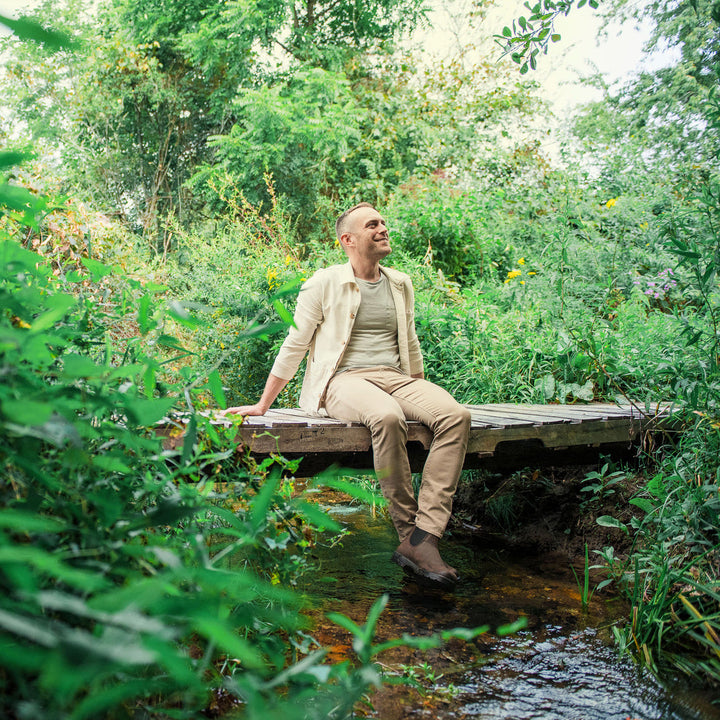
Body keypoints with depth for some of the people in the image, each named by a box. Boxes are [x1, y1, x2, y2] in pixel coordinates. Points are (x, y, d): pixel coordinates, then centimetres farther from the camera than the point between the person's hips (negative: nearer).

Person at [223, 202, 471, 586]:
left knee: (456, 415, -26)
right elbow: (293, 346, 5)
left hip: (395, 378, 5)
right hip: (344, 378, -5)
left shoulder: (401, 284, 19)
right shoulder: (324, 284, 4)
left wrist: (422, 399, 28)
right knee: (387, 416, -39)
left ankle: (423, 537, -33)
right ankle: (408, 531, -25)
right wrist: (261, 405, 5)